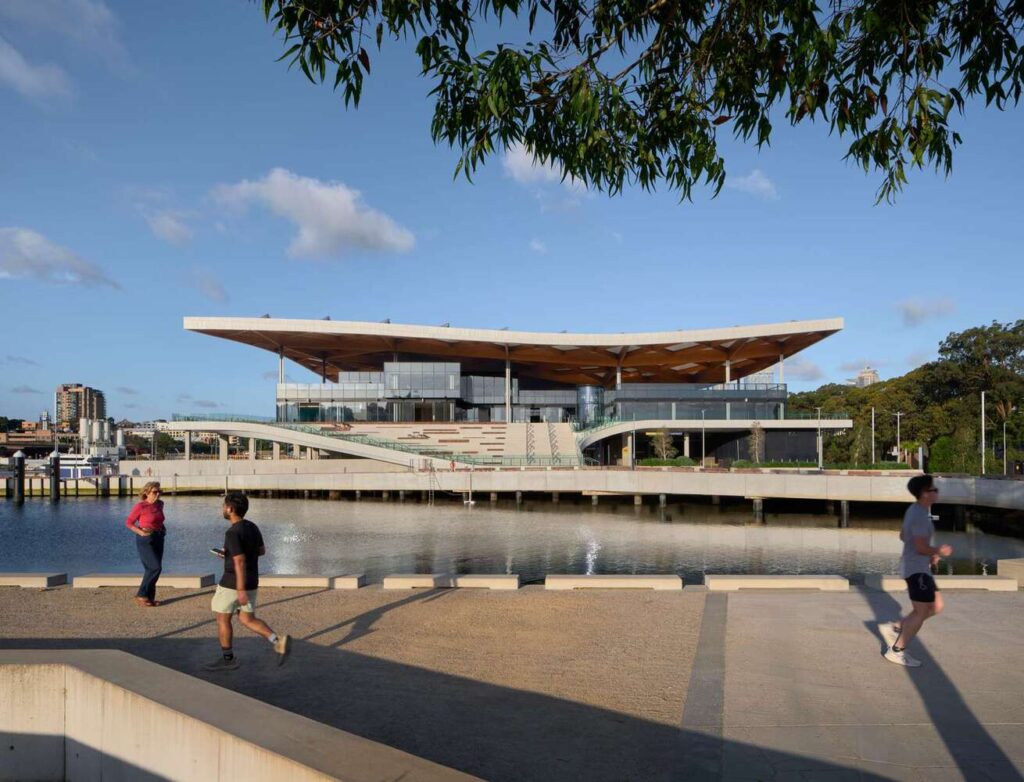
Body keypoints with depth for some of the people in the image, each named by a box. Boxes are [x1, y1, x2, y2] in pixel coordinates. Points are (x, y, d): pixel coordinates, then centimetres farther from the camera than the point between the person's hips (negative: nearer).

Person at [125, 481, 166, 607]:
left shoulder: (160, 504, 6)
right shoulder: (140, 506, -13)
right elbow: (128, 522, -7)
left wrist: (163, 529, 6)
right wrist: (140, 532, -19)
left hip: (158, 539, 7)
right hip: (145, 540, -7)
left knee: (153, 568, 9)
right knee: (155, 567, -14)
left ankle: (149, 597, 17)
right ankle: (141, 595, -1)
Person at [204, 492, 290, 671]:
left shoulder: (232, 533, -21)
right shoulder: (252, 527, 5)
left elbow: (240, 562, -26)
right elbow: (261, 551, 17)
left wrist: (241, 590, -25)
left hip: (234, 584, -8)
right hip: (251, 583, 8)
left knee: (222, 619, 11)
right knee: (247, 620, 13)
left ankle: (227, 659, 22)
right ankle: (278, 641, -4)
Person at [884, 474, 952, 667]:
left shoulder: (914, 510, 10)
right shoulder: (920, 516, -21)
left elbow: (903, 536, 21)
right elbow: (921, 547, -26)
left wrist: (930, 554, 17)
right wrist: (939, 551, -6)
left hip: (918, 567, 10)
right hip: (917, 569, -10)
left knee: (937, 607, 14)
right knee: (921, 612, -4)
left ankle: (897, 627, 16)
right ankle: (896, 651, 3)